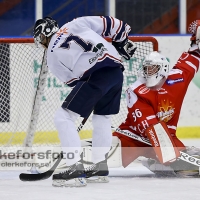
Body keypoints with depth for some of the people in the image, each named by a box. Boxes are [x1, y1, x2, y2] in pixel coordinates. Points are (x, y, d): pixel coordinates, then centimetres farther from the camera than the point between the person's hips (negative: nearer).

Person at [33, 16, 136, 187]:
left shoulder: (52, 56, 13)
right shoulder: (76, 25, 21)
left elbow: (72, 80, 17)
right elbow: (107, 23, 17)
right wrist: (122, 40, 30)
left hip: (96, 75, -6)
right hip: (117, 70, 6)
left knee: (63, 117, 0)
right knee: (102, 117, 28)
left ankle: (76, 170, -9)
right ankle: (100, 167, 30)